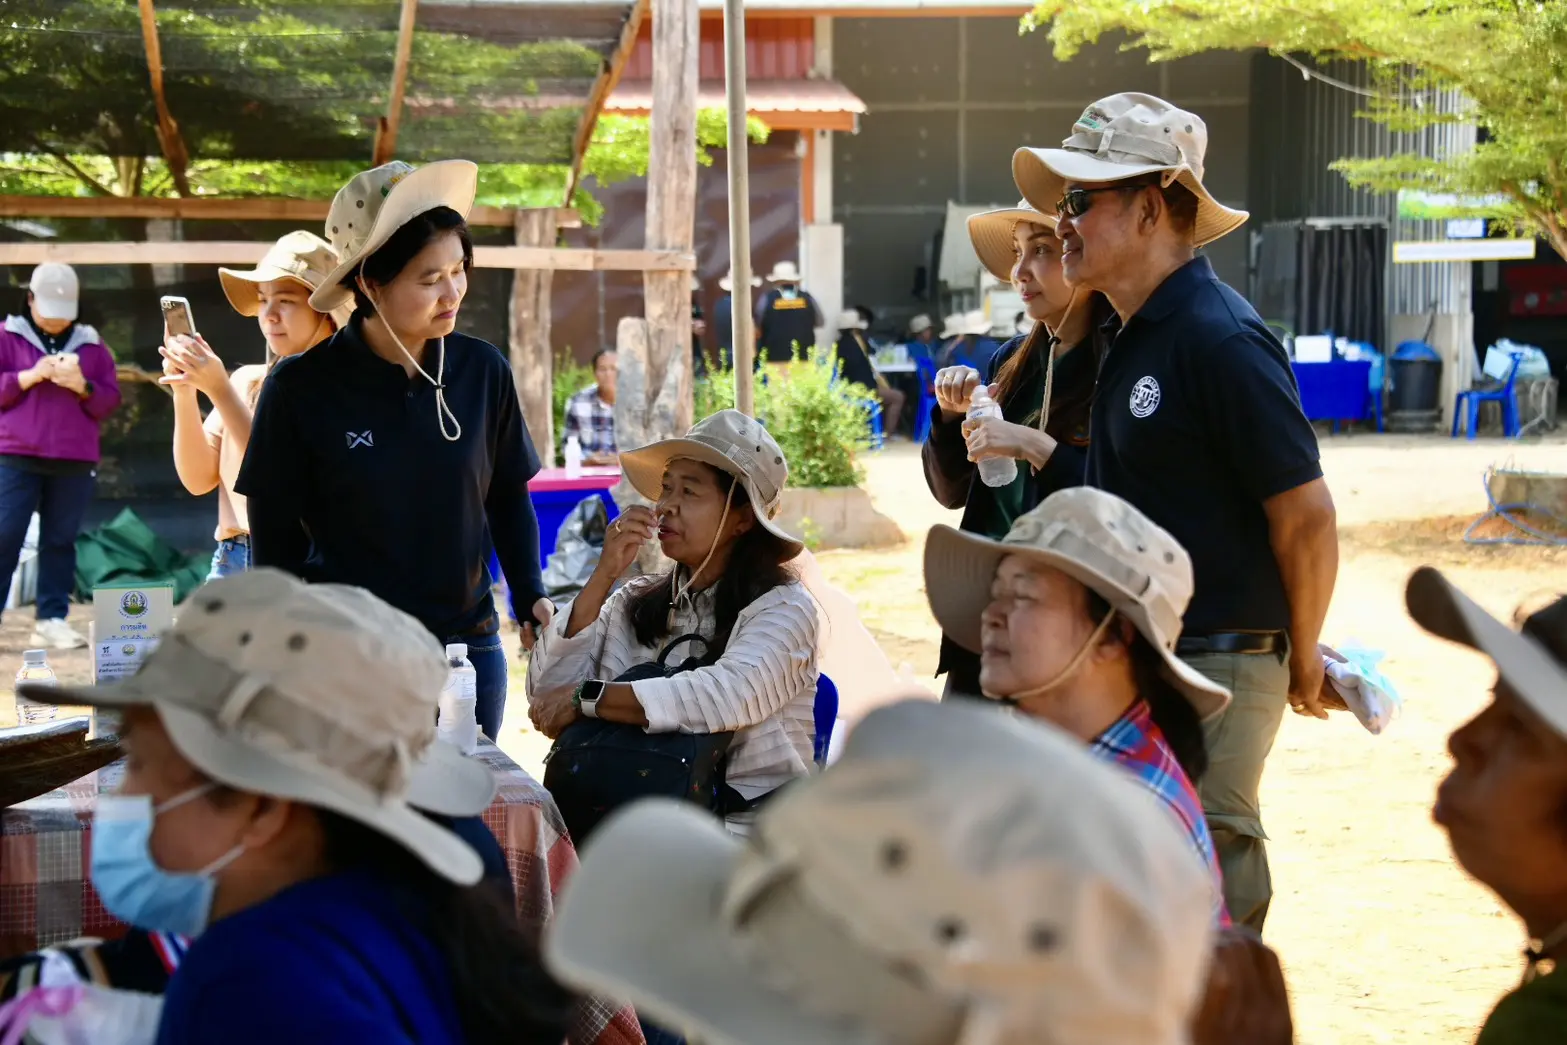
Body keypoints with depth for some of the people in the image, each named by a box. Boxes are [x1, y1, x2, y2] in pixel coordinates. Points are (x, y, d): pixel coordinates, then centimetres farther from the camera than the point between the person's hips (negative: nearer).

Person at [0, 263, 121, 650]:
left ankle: (52, 619, 5)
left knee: (60, 541, 2)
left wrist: (82, 386, -10)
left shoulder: (91, 345, 13)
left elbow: (110, 401, 9)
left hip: (75, 462, 3)